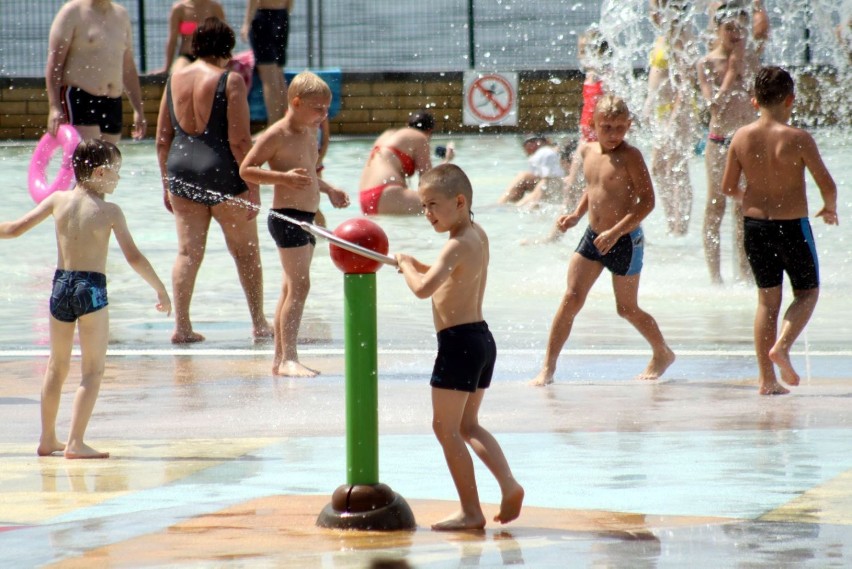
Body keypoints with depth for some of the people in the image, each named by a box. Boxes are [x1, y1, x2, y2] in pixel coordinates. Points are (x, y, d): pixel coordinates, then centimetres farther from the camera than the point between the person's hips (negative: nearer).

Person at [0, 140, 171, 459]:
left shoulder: (58, 200, 4)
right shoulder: (109, 211, -6)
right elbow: (133, 257, -8)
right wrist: (160, 289, 2)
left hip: (60, 286, 5)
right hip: (92, 289, -4)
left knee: (57, 366, 18)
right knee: (93, 370, 2)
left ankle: (48, 439, 24)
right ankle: (76, 442, -7)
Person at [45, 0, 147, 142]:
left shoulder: (122, 15, 17)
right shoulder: (73, 12, -2)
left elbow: (128, 68, 23)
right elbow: (54, 63, -7)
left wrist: (138, 110, 19)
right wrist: (54, 107, -17)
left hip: (112, 104, 6)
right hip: (79, 102, -6)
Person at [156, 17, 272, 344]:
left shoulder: (175, 79, 7)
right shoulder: (230, 81, -9)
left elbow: (162, 138, 9)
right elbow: (240, 140, -13)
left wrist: (167, 183, 17)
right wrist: (253, 187, -8)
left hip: (182, 170, 4)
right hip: (222, 172, -4)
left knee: (188, 252, 6)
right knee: (246, 250, 11)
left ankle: (182, 326, -2)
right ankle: (259, 325, 18)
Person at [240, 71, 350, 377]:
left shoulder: (310, 134, 14)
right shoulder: (276, 136, -13)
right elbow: (246, 169, -16)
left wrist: (329, 190, 19)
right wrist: (283, 177, -27)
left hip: (305, 218, 10)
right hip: (287, 216, -10)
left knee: (291, 289, 11)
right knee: (299, 286, -14)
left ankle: (280, 358, 15)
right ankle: (288, 358, -16)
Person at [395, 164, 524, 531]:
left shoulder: (458, 246, -17)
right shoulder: (478, 235, 11)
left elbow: (423, 289, -29)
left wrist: (405, 264, -11)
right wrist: (418, 266, 15)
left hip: (459, 341, -9)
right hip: (481, 338, 9)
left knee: (445, 427, -1)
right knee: (468, 425, 19)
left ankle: (471, 511, -1)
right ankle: (508, 484, 4)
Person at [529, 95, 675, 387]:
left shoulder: (630, 156, -16)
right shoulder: (588, 152, 5)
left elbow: (647, 201, -19)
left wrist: (615, 232, -26)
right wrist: (576, 215, 7)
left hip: (625, 240, -6)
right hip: (593, 236, 6)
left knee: (626, 308, 8)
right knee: (571, 299, -4)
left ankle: (663, 354, 33)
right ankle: (548, 367, -2)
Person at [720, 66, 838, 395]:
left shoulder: (741, 138, -3)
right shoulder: (797, 139, -15)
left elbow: (728, 187, 4)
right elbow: (827, 184, -11)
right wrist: (830, 209, 11)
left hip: (754, 224, 4)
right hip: (792, 225, -4)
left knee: (767, 299, 14)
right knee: (807, 292, 15)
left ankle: (767, 380, 11)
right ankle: (782, 345, -10)